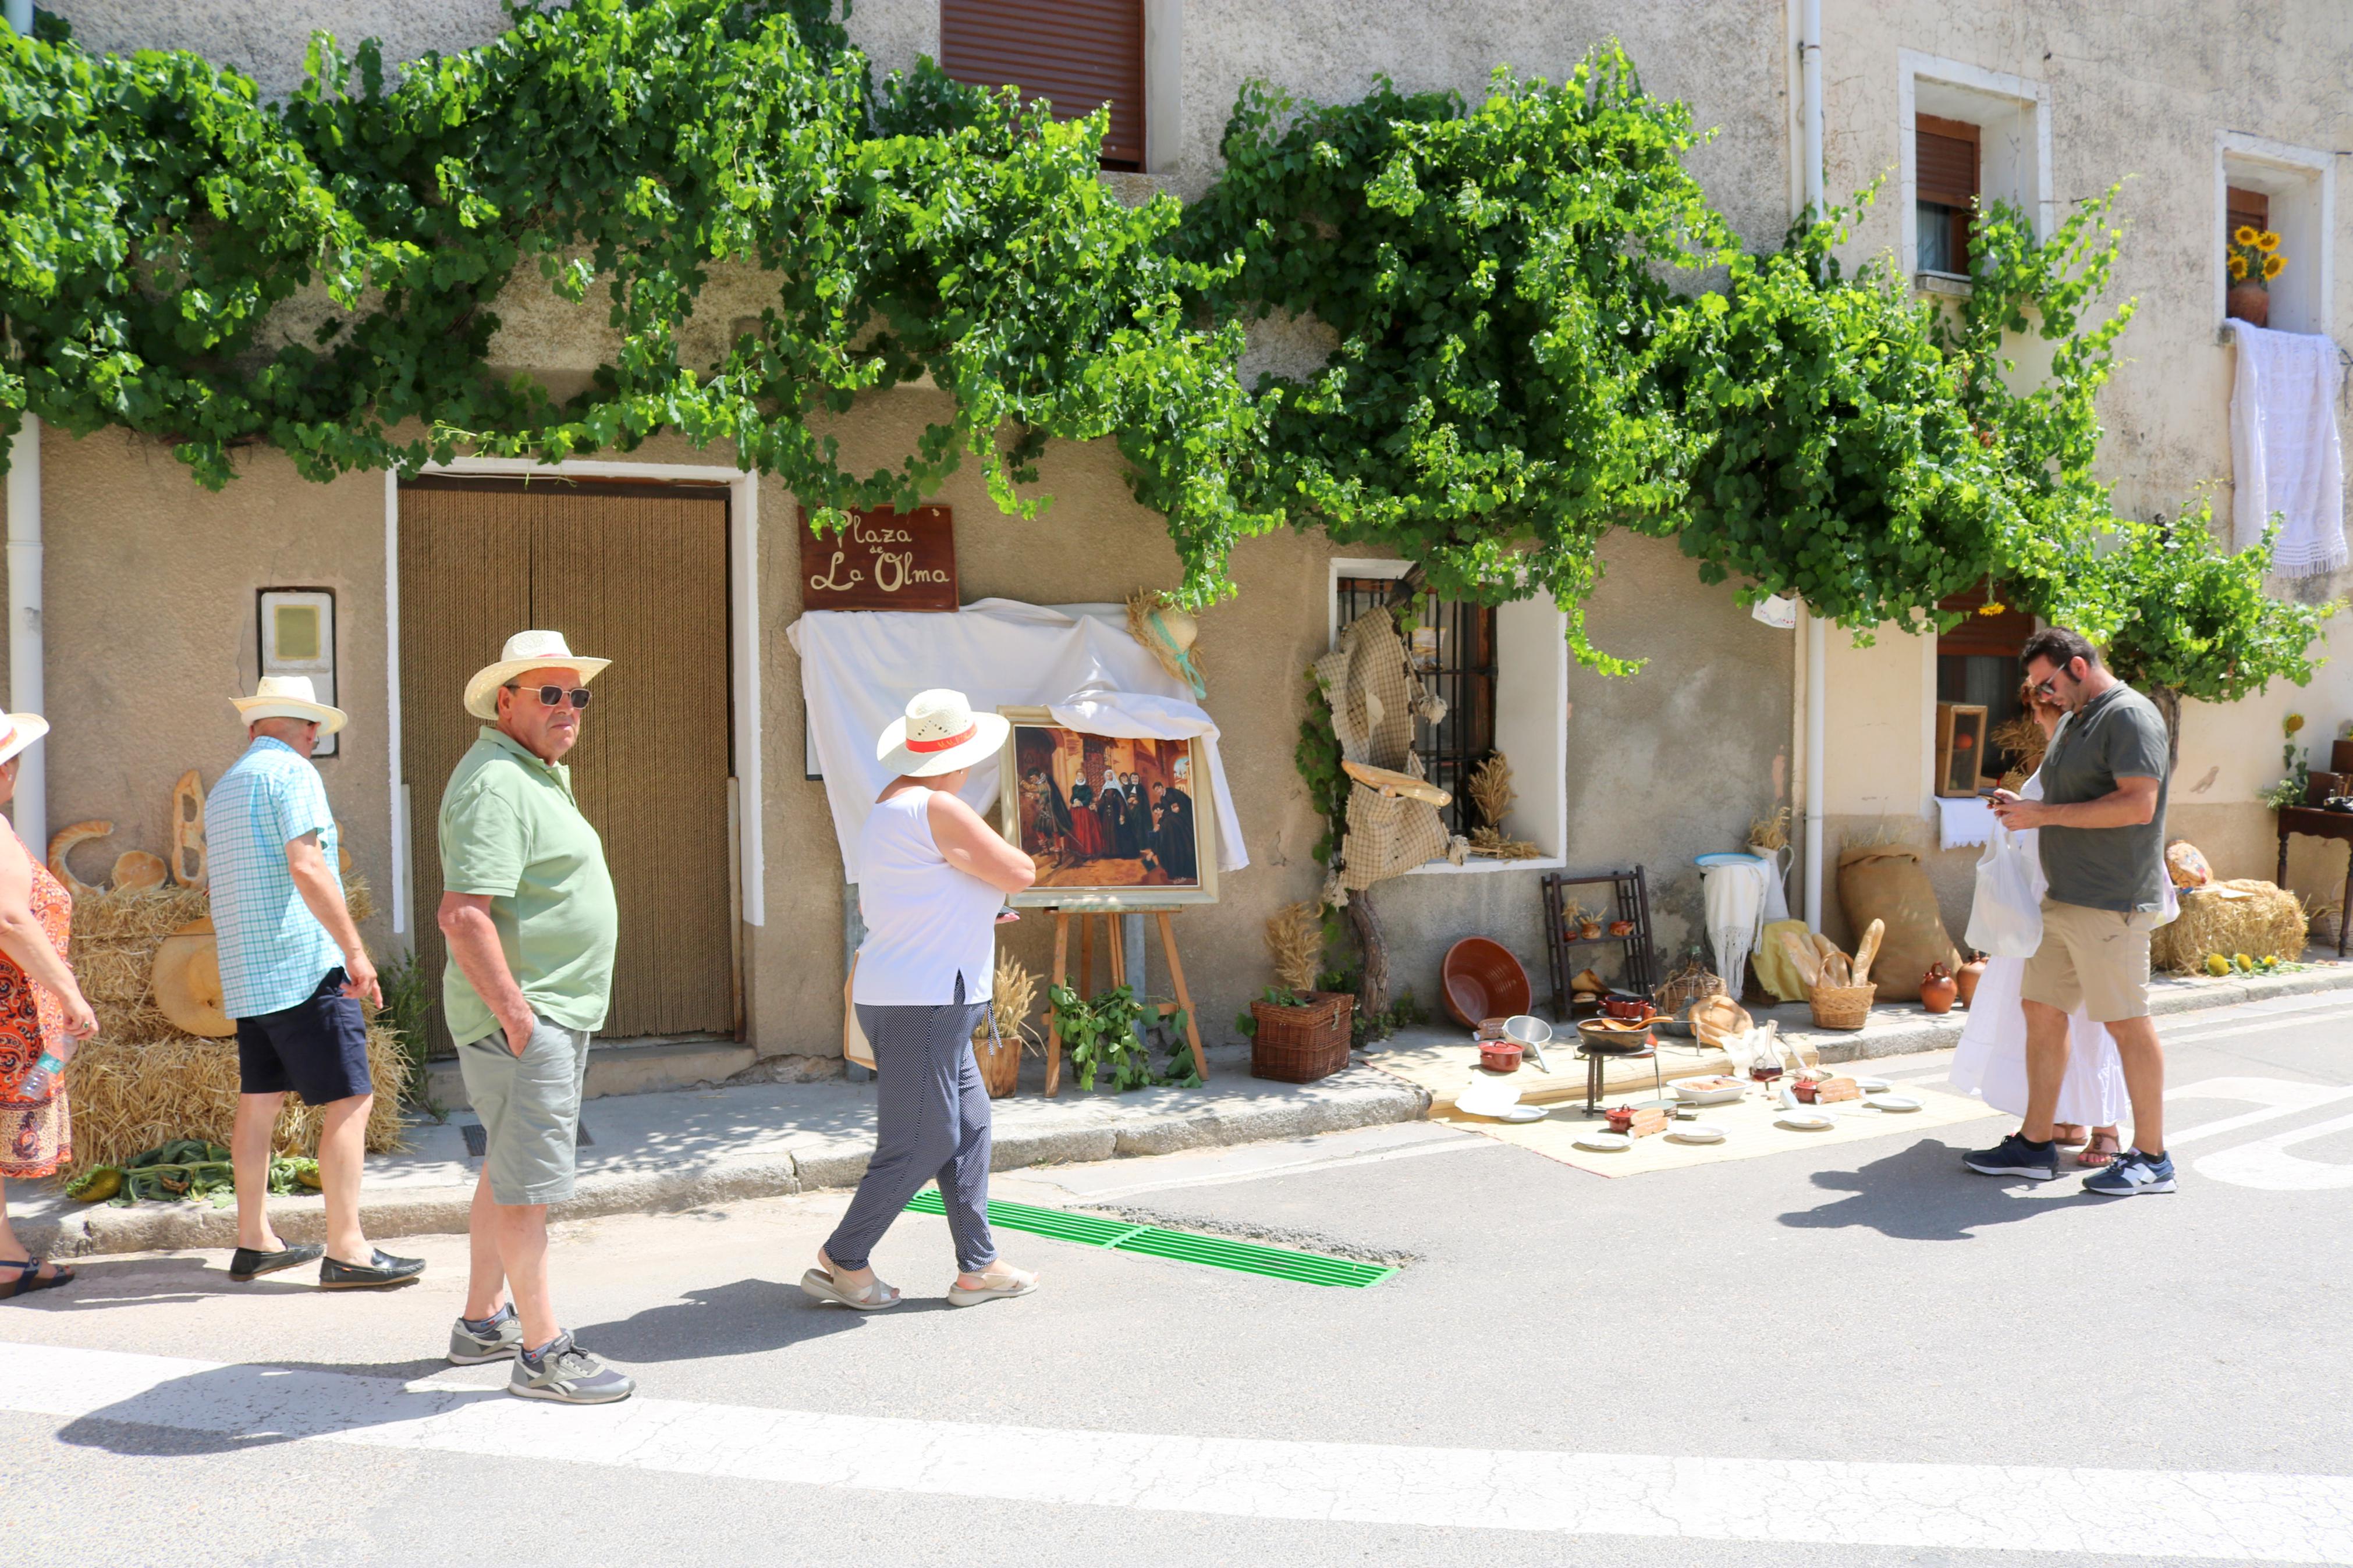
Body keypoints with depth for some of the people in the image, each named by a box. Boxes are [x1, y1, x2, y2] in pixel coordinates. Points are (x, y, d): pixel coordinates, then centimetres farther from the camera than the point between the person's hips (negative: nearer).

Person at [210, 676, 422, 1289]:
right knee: (348, 1101, -8)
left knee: (258, 1100, 13)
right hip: (304, 964, -9)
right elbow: (307, 867, -20)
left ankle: (254, 1242, 20)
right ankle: (346, 1251, -9)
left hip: (245, 973, 10)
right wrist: (355, 950, -20)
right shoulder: (292, 773, -8)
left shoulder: (223, 787, 20)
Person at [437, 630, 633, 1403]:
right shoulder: (495, 782, -18)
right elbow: (463, 914, -27)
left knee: (507, 1169, 19)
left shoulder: (538, 775, 17)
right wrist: (515, 1014, -25)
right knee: (527, 1184, -5)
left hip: (553, 1012, 11)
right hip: (521, 1015, -11)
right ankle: (543, 1353, 1)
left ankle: (483, 1323, 31)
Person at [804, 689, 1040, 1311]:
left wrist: (969, 903, 31)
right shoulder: (936, 809, -17)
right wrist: (995, 854, 9)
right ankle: (843, 1261, 10)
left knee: (968, 1126, 13)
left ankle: (978, 1267, 17)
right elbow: (1020, 873, -14)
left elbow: (868, 902, 25)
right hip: (922, 1004, -10)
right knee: (919, 1145, -2)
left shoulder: (889, 805, 14)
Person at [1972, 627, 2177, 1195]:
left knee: (2126, 1023, -2)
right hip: (2064, 901, 10)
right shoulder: (2077, 721, 19)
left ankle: (2151, 1158, 8)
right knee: (2041, 1010, 9)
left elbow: (2138, 804, -22)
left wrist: (2047, 814, -18)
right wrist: (2025, 809, 9)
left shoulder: (2130, 715, -11)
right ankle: (2035, 1145, 16)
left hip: (2111, 903, -10)